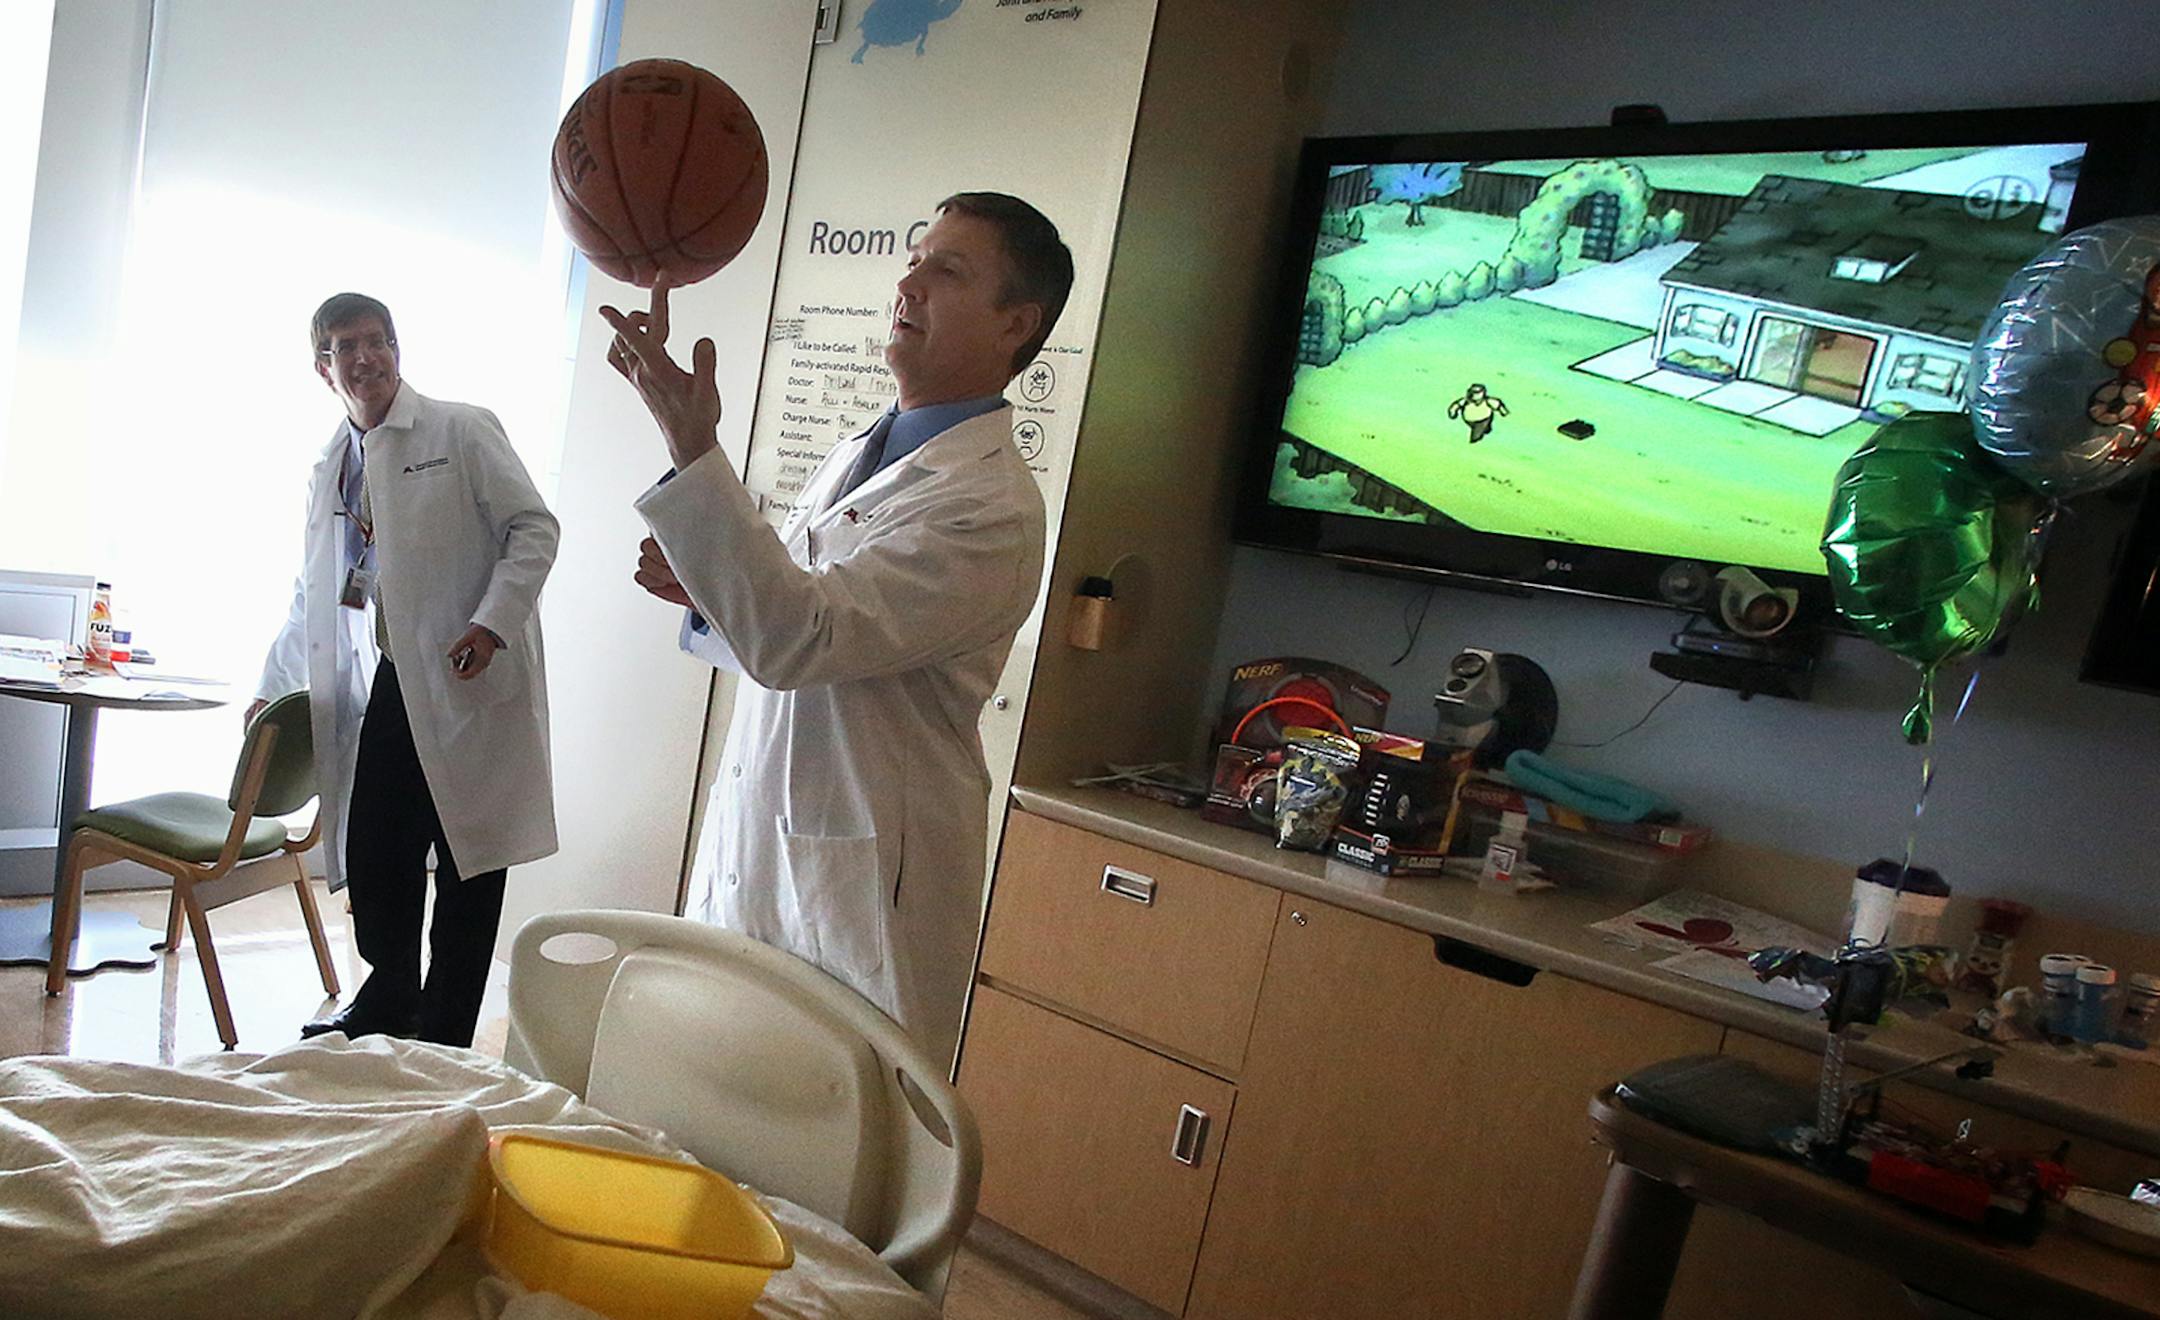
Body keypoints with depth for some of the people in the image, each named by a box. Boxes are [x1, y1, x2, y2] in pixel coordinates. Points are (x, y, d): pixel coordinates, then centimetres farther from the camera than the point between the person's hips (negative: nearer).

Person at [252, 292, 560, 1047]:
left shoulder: (461, 432, 0)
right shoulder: (329, 472, 19)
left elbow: (533, 527, -7)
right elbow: (312, 597, 27)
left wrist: (493, 623, -19)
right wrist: (272, 689, 24)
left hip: (466, 685, -6)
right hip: (384, 691, 6)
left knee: (467, 861, 1)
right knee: (372, 854, 7)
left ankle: (443, 1037, 14)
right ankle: (389, 1002, 30)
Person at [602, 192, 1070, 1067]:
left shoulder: (992, 506, -18)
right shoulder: (854, 458, 12)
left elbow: (799, 639, -28)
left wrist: (693, 450, -31)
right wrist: (707, 595, 3)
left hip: (859, 879, -8)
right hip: (752, 853, 9)